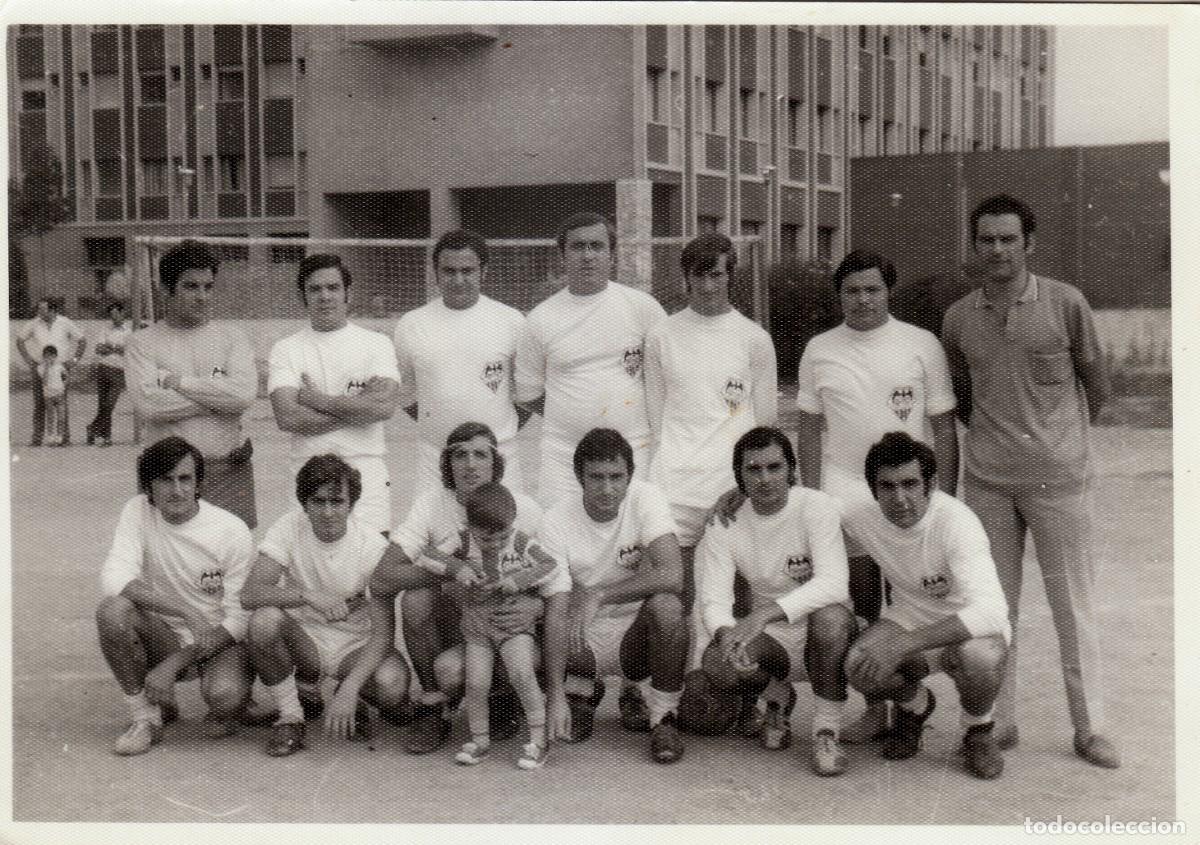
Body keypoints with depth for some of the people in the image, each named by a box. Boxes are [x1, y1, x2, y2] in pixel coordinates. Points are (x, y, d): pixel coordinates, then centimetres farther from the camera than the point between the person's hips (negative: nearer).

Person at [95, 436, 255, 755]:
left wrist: (171, 667, -20)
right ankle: (146, 715, -7)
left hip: (221, 643, -2)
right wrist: (186, 614, -31)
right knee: (112, 610, -27)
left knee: (225, 695, -34)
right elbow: (114, 579, -21)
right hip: (165, 638, 2)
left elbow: (239, 619, -13)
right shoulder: (138, 511, -7)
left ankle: (224, 709, 7)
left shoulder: (233, 532, -13)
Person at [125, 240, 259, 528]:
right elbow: (147, 403, -12)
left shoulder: (231, 337, 9)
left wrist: (177, 381, -8)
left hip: (228, 470, 2)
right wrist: (217, 399, -8)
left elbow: (244, 393, -8)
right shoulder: (143, 342, 4)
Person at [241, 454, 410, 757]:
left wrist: (349, 690, -32)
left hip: (356, 648, -1)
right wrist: (308, 596, -39)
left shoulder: (372, 545, -15)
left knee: (391, 683, -33)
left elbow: (383, 629, -19)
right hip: (304, 640, 1)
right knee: (263, 621, -32)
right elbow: (249, 594, -23)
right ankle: (290, 717, -9)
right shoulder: (289, 528, -12)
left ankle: (350, 701, 5)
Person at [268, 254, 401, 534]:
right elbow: (288, 418, -9)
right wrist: (357, 407, -8)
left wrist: (319, 400, -7)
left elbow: (385, 406, -9)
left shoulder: (376, 343, 7)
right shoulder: (285, 350, 6)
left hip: (367, 469, 0)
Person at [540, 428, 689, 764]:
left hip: (638, 634, -1)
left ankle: (664, 717, -10)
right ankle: (583, 692, 13)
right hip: (585, 640, 2)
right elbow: (556, 611, -19)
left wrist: (597, 595, -30)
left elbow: (671, 576, -29)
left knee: (666, 606, -33)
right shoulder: (556, 521, -13)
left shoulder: (646, 499, -14)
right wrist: (556, 695, -28)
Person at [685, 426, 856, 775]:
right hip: (773, 641, 3)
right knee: (717, 665, -28)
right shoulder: (724, 522, -3)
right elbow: (713, 600, -11)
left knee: (829, 615, -37)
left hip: (824, 635, -2)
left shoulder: (817, 507, -13)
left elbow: (833, 583, -27)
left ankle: (827, 730, -17)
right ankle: (775, 695, 8)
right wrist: (726, 633, -36)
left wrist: (764, 615, -39)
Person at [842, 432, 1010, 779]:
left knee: (978, 658, -38)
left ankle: (979, 729, -1)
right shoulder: (860, 516, -15)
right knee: (859, 667, -29)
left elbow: (992, 613, -40)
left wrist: (902, 643, -45)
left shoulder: (956, 521, -29)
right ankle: (914, 704, 9)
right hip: (906, 618, 3)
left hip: (965, 630, -3)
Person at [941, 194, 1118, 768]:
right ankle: (997, 723, 19)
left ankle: (1090, 729, 13)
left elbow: (1096, 382, 6)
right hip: (987, 479, 3)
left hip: (1057, 477, -3)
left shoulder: (1065, 304, -4)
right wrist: (995, 432, 13)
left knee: (1074, 606, 3)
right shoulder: (959, 318, 4)